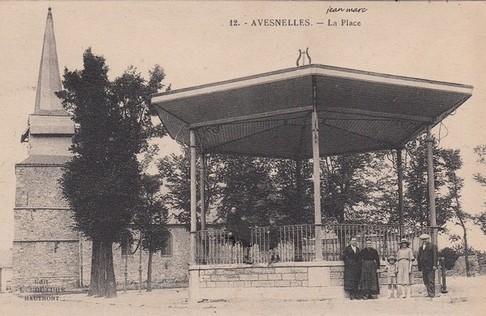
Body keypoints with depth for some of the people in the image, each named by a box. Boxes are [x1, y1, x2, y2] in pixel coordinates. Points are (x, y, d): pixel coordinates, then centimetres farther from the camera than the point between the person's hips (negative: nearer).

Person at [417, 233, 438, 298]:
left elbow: (435, 256, -5)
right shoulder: (420, 248, 21)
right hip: (424, 267, 6)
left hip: (430, 266, -6)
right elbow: (419, 258, 21)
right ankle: (429, 293, 9)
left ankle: (432, 293, -5)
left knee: (431, 280, -7)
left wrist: (434, 265, -14)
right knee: (425, 281, 4)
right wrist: (419, 267, 14)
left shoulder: (432, 246, 2)